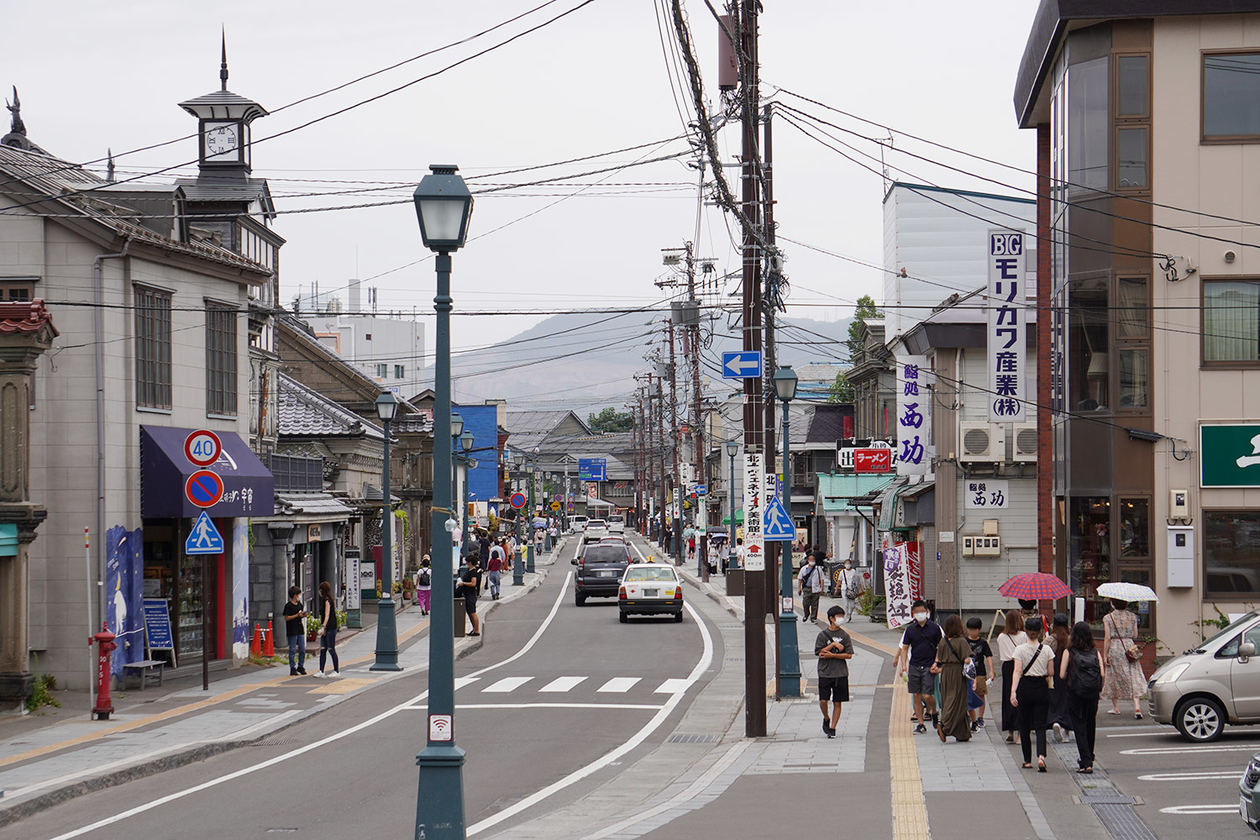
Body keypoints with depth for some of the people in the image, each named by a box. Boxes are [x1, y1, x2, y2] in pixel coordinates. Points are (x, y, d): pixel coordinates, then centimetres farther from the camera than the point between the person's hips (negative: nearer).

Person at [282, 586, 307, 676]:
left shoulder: (299, 604, 13)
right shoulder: (288, 605, -9)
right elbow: (286, 618, -13)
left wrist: (303, 615, 2)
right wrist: (297, 615, -18)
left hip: (300, 630, 7)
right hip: (292, 631, -7)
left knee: (302, 650, 8)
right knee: (292, 650, -2)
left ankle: (301, 666, 20)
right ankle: (292, 669, 2)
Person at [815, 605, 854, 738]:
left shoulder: (845, 636, 5)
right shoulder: (823, 635, 3)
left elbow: (849, 655, -2)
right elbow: (819, 652, -6)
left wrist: (831, 655, -11)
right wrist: (833, 644, -14)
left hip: (840, 674, 1)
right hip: (825, 673, -1)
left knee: (837, 702, 1)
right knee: (823, 700, -7)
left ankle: (832, 728, 8)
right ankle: (826, 719, 22)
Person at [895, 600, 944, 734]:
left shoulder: (935, 628, -1)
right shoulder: (910, 630, 5)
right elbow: (904, 648, 8)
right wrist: (903, 665, -3)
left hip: (929, 667, -3)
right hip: (914, 666, 3)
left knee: (927, 696, -10)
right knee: (916, 696, 3)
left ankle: (934, 713, 21)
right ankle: (921, 724, 11)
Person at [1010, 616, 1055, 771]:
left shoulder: (1020, 649, -5)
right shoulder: (1047, 649, -1)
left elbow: (1018, 671, -13)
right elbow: (1050, 673, 3)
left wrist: (1013, 691, -17)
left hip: (1025, 687, -1)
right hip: (1042, 688, 1)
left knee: (1025, 725, 12)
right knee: (1040, 725, 1)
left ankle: (1027, 760, 17)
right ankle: (1041, 755, -22)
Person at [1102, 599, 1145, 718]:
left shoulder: (1108, 618, -5)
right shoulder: (1132, 617, 4)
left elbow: (1107, 638, -8)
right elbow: (1135, 635, 5)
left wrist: (1105, 655, -4)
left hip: (1115, 649, -2)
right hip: (1130, 648, 2)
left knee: (1114, 677, 12)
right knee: (1133, 678, 0)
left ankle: (1115, 707, 19)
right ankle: (1136, 707, -14)